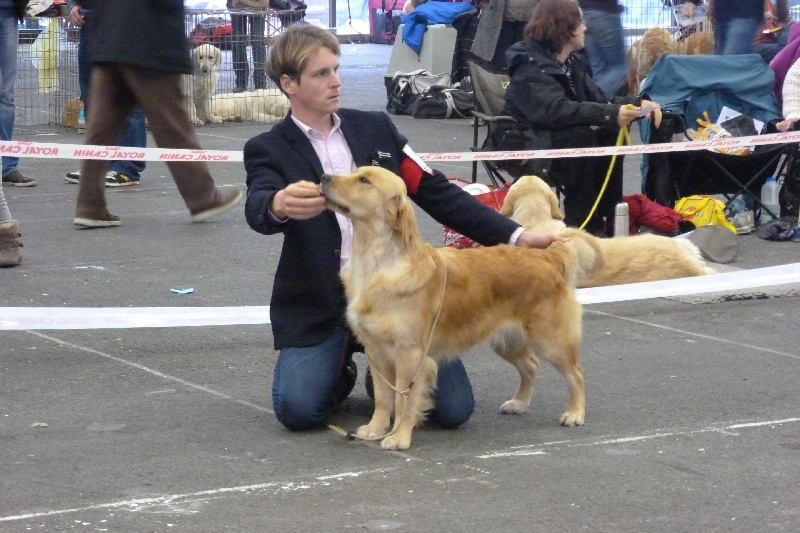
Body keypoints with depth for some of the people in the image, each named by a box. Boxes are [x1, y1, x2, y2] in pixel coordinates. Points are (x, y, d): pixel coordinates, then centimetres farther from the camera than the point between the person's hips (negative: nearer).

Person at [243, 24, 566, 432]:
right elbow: (257, 210, -21)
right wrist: (280, 205, -47)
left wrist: (515, 235, -1)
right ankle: (343, 371, 12)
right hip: (319, 306, -2)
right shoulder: (268, 149, 0)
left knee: (453, 409, -12)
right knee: (298, 410, -23)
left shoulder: (375, 128, 10)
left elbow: (437, 193, 9)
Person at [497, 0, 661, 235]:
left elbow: (598, 99, 6)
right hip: (523, 142, -8)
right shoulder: (530, 64, -18)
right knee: (582, 136, -32)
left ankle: (606, 218, -13)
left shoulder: (572, 63, 10)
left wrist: (637, 103, -12)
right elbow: (554, 110, -33)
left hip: (552, 136, 8)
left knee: (611, 134, -15)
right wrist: (610, 114, -40)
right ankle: (579, 221, -26)